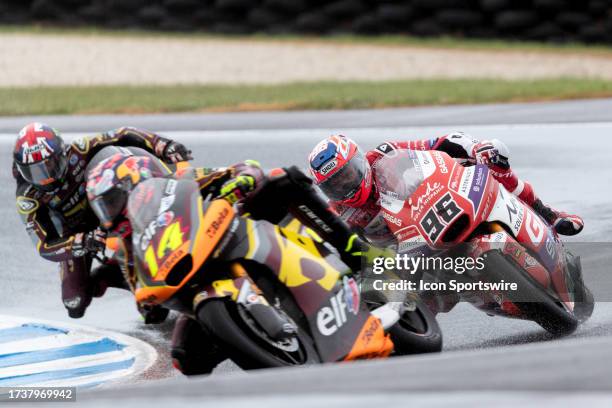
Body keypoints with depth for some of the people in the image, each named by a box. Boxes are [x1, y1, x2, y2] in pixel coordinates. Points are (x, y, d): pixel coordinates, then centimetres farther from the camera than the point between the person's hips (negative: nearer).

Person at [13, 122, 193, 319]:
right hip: (74, 235, 0)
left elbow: (123, 136, -26)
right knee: (75, 305, -6)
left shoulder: (76, 153, -29)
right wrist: (83, 242, -50)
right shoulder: (28, 198, -28)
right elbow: (44, 247, -32)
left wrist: (164, 146, -40)